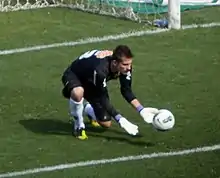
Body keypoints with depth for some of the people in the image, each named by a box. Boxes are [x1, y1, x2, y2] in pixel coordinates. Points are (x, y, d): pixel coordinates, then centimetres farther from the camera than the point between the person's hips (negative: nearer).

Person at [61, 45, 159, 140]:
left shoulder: (125, 66, -25)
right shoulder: (100, 69, -46)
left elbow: (126, 91, -12)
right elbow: (103, 99, -39)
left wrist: (142, 110, -23)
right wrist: (121, 120, -43)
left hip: (91, 83, 6)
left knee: (106, 124, 2)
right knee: (78, 92, -44)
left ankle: (88, 110, 37)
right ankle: (78, 125, -14)